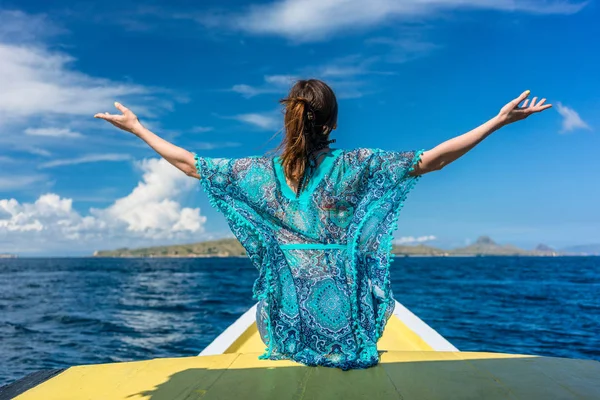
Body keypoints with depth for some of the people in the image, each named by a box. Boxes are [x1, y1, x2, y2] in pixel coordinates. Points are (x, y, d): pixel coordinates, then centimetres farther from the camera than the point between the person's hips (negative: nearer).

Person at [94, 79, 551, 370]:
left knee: (286, 357, 34)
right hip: (341, 318, -1)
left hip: (288, 319, 2)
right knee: (350, 358, 31)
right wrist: (499, 121, -6)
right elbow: (433, 159, -12)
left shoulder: (261, 171, -5)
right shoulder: (354, 167, -11)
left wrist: (136, 127, 17)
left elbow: (188, 162, 4)